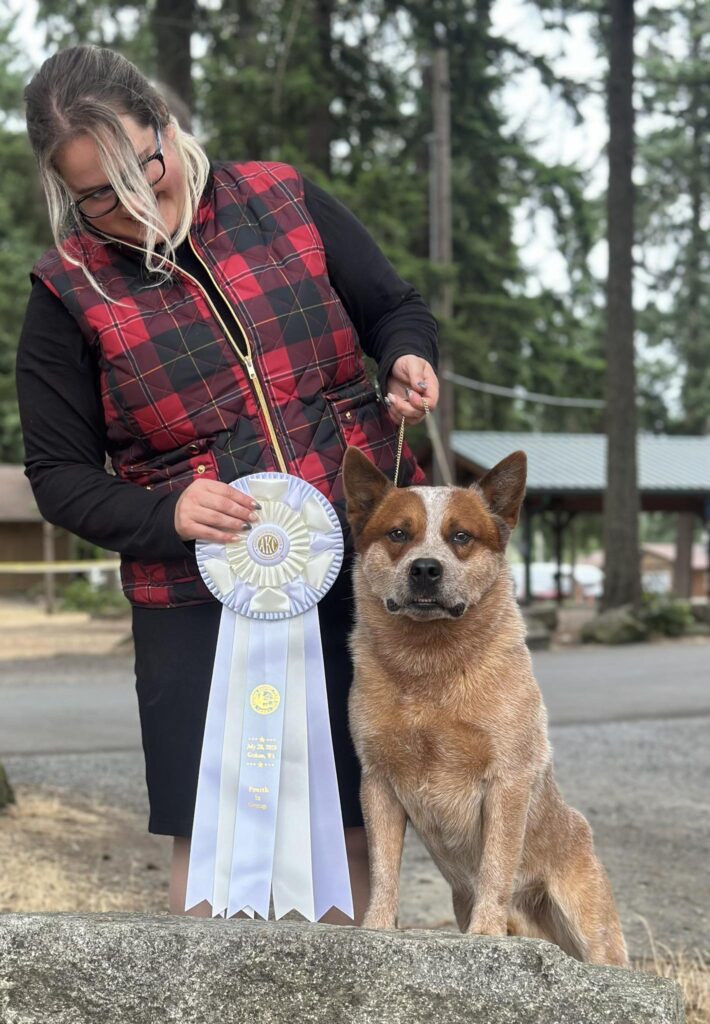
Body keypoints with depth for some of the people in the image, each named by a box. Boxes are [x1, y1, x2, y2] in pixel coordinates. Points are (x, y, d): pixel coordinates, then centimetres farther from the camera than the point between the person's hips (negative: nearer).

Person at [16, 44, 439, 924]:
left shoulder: (285, 202, 1)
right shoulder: (71, 292, -3)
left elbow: (395, 308, 14)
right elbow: (58, 476, 1)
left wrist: (407, 360, -9)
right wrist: (164, 515, -17)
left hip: (364, 563, 2)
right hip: (197, 602, -1)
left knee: (354, 827, 8)